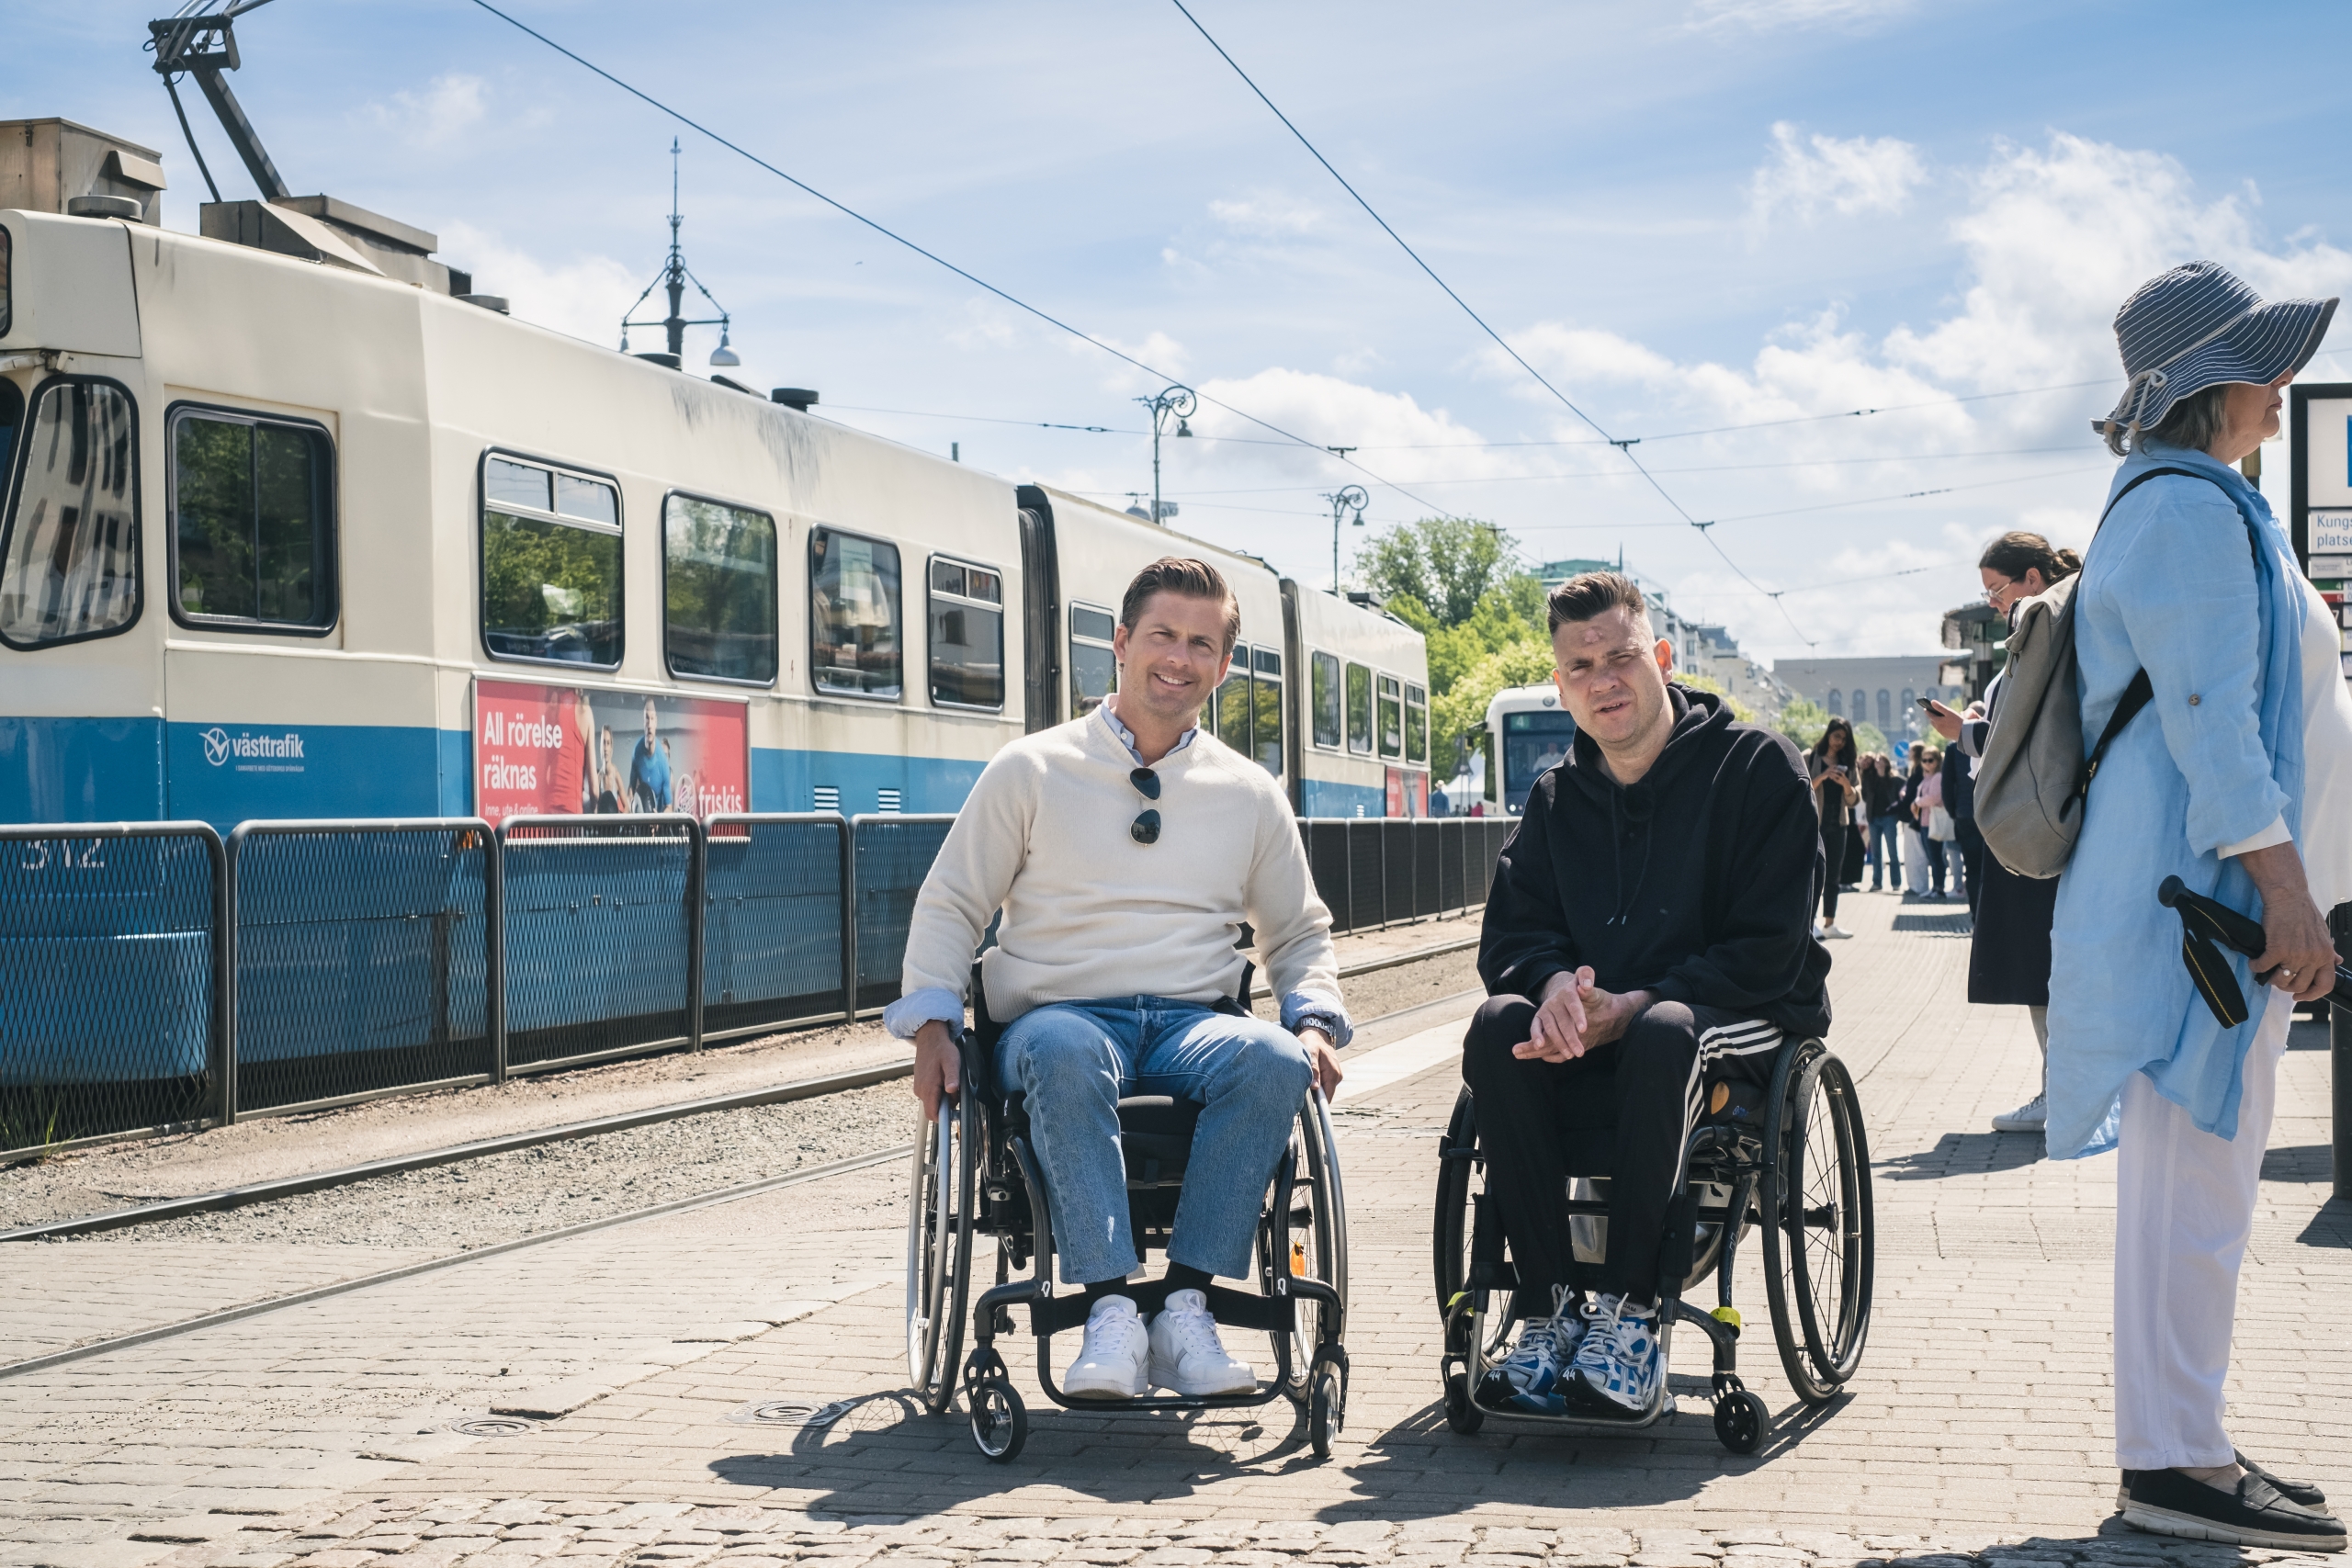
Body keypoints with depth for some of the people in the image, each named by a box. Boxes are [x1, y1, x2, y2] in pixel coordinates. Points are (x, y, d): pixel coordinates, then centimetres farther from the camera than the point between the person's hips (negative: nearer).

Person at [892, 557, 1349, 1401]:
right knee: (1063, 1053, -40)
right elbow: (949, 905, 11)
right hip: (1061, 1012, -2)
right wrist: (931, 1026, -4)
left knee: (1275, 1059, -33)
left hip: (1195, 1023, 2)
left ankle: (1186, 1304, -31)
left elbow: (1301, 933, 25)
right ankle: (1110, 1309, -40)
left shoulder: (1251, 793, 17)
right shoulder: (1031, 769, 10)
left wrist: (1315, 1022, 4)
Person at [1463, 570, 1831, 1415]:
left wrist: (1632, 1008, -24)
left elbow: (1768, 952, -12)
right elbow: (1510, 933, 6)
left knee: (1666, 1033, -39)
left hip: (1745, 1023, -4)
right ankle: (1548, 1307, -25)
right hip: (1598, 1024, 4)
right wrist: (1556, 982, -20)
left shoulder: (1757, 766, -5)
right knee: (1498, 1027, -27)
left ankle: (1629, 1313, -33)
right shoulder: (1556, 798, 11)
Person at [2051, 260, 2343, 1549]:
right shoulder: (2189, 513, -12)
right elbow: (2211, 723, -20)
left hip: (2222, 900, 11)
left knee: (2203, 1183, 13)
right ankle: (2171, 1465, -4)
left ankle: (2184, 1444, 20)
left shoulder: (2201, 508, 22)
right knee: (2193, 1181, -8)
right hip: (2206, 899, -11)